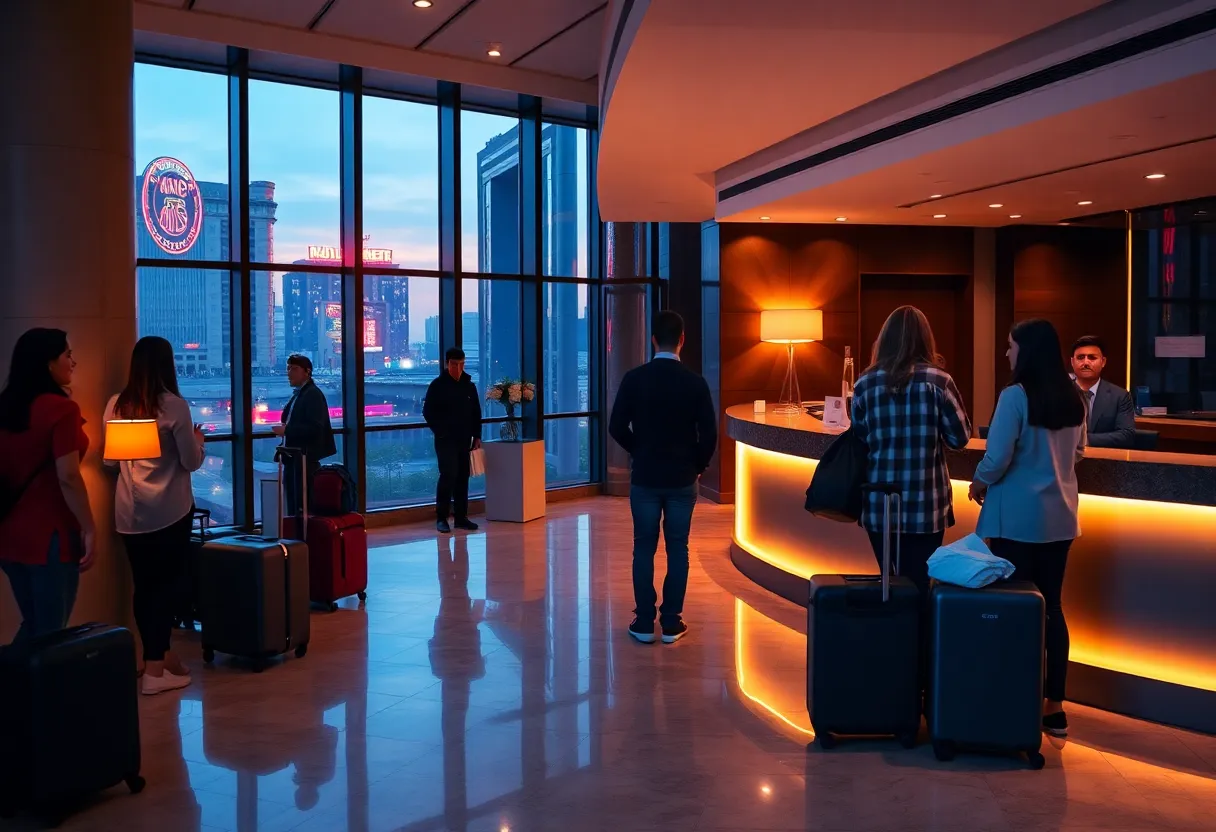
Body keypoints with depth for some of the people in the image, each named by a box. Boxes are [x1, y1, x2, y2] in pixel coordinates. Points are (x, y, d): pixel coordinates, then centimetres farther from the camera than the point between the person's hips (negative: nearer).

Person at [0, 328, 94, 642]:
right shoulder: (61, 408, -14)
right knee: (50, 633, 3)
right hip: (49, 534, -7)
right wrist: (89, 529, -13)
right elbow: (67, 477, -19)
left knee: (32, 626, 19)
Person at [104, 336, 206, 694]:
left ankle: (156, 656, 24)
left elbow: (109, 461, 13)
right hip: (169, 510, -5)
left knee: (144, 584, 11)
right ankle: (155, 668, 4)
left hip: (129, 511, 5)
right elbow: (192, 462, -7)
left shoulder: (115, 405, 4)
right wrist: (197, 439, 12)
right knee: (165, 583, 2)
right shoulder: (174, 405, -11)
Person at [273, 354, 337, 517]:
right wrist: (284, 429, 7)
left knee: (304, 504, -8)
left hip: (306, 458, -10)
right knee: (293, 504, 12)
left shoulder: (313, 394, -11)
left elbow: (315, 428, -22)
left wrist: (286, 430, -19)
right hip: (293, 457, 10)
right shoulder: (297, 394, 17)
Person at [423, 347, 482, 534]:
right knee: (449, 475, -13)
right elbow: (428, 412, -2)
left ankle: (461, 517, 14)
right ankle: (441, 518, -4)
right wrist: (441, 432, -9)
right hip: (445, 440, -4)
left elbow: (476, 414, 15)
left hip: (465, 440, 4)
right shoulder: (437, 386, -2)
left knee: (462, 478, 6)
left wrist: (476, 436, 8)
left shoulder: (469, 386, 10)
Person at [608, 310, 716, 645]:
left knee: (644, 548, 8)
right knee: (677, 549, 8)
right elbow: (709, 434, -7)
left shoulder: (634, 378, -7)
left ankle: (644, 623, 10)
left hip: (645, 477, 0)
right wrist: (698, 466, 10)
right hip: (682, 478, 0)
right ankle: (671, 623, 12)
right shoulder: (695, 382, -7)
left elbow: (617, 428, -4)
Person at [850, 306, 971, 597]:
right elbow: (960, 437, -2)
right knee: (919, 584, 7)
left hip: (879, 506, 2)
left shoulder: (865, 383, 0)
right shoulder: (937, 380, -6)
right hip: (925, 507, -2)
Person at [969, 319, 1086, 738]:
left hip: (1018, 515, -6)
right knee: (1050, 606, 12)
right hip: (1059, 515, 6)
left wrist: (979, 482, 1)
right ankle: (1054, 706, 18)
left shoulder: (1015, 396, -15)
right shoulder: (1073, 399, 6)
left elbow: (996, 459, -18)